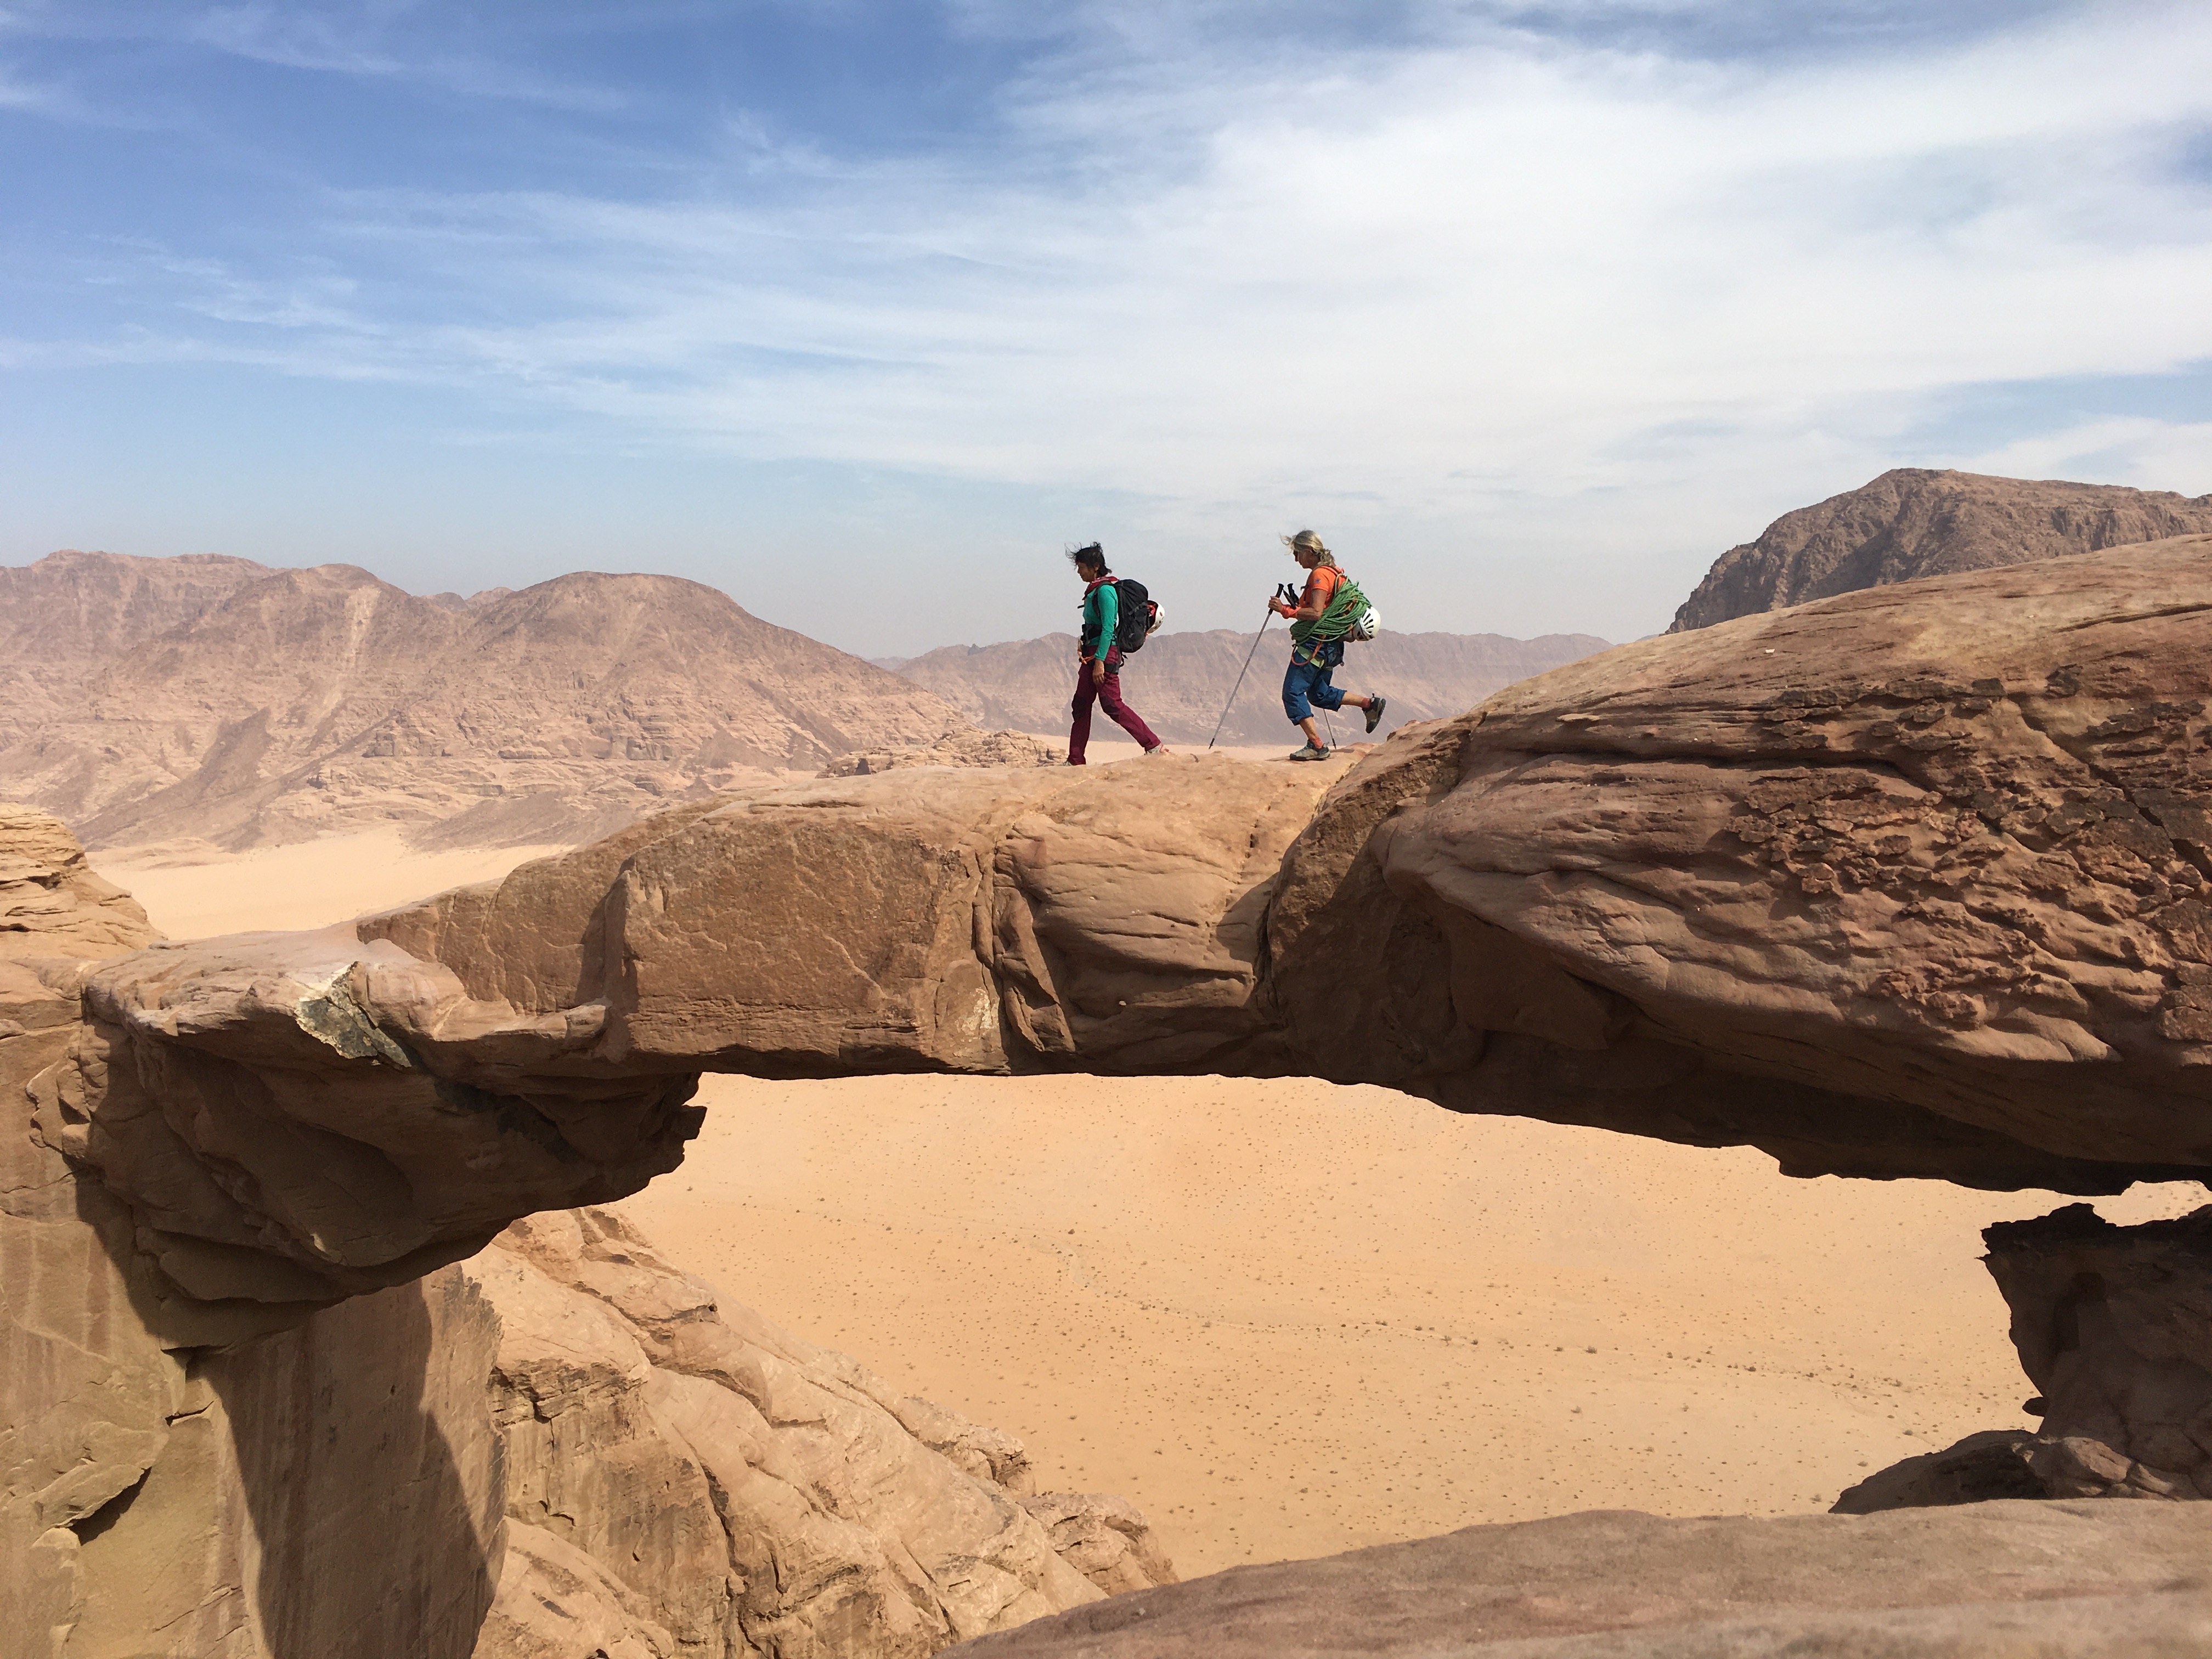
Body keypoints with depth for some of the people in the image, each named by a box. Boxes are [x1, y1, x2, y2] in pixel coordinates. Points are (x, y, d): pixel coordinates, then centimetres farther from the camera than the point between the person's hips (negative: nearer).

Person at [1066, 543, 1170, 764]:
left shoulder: (1105, 590, -13)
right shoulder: (1094, 590, 16)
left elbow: (1108, 628, -19)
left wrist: (1099, 661, -23)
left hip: (1105, 653, -10)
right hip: (1092, 653, 10)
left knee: (1112, 704, -11)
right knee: (1080, 705, 8)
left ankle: (1154, 746, -8)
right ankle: (1075, 761, 11)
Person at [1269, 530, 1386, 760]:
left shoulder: (1320, 574, -13)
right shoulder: (1333, 572, 17)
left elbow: (1316, 613, -22)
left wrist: (1285, 610, -20)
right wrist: (1294, 607, 19)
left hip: (1315, 642, -10)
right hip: (1330, 644, 10)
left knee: (1293, 693, -10)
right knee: (1320, 694, 20)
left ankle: (1316, 745, -15)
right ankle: (1370, 702, 17)